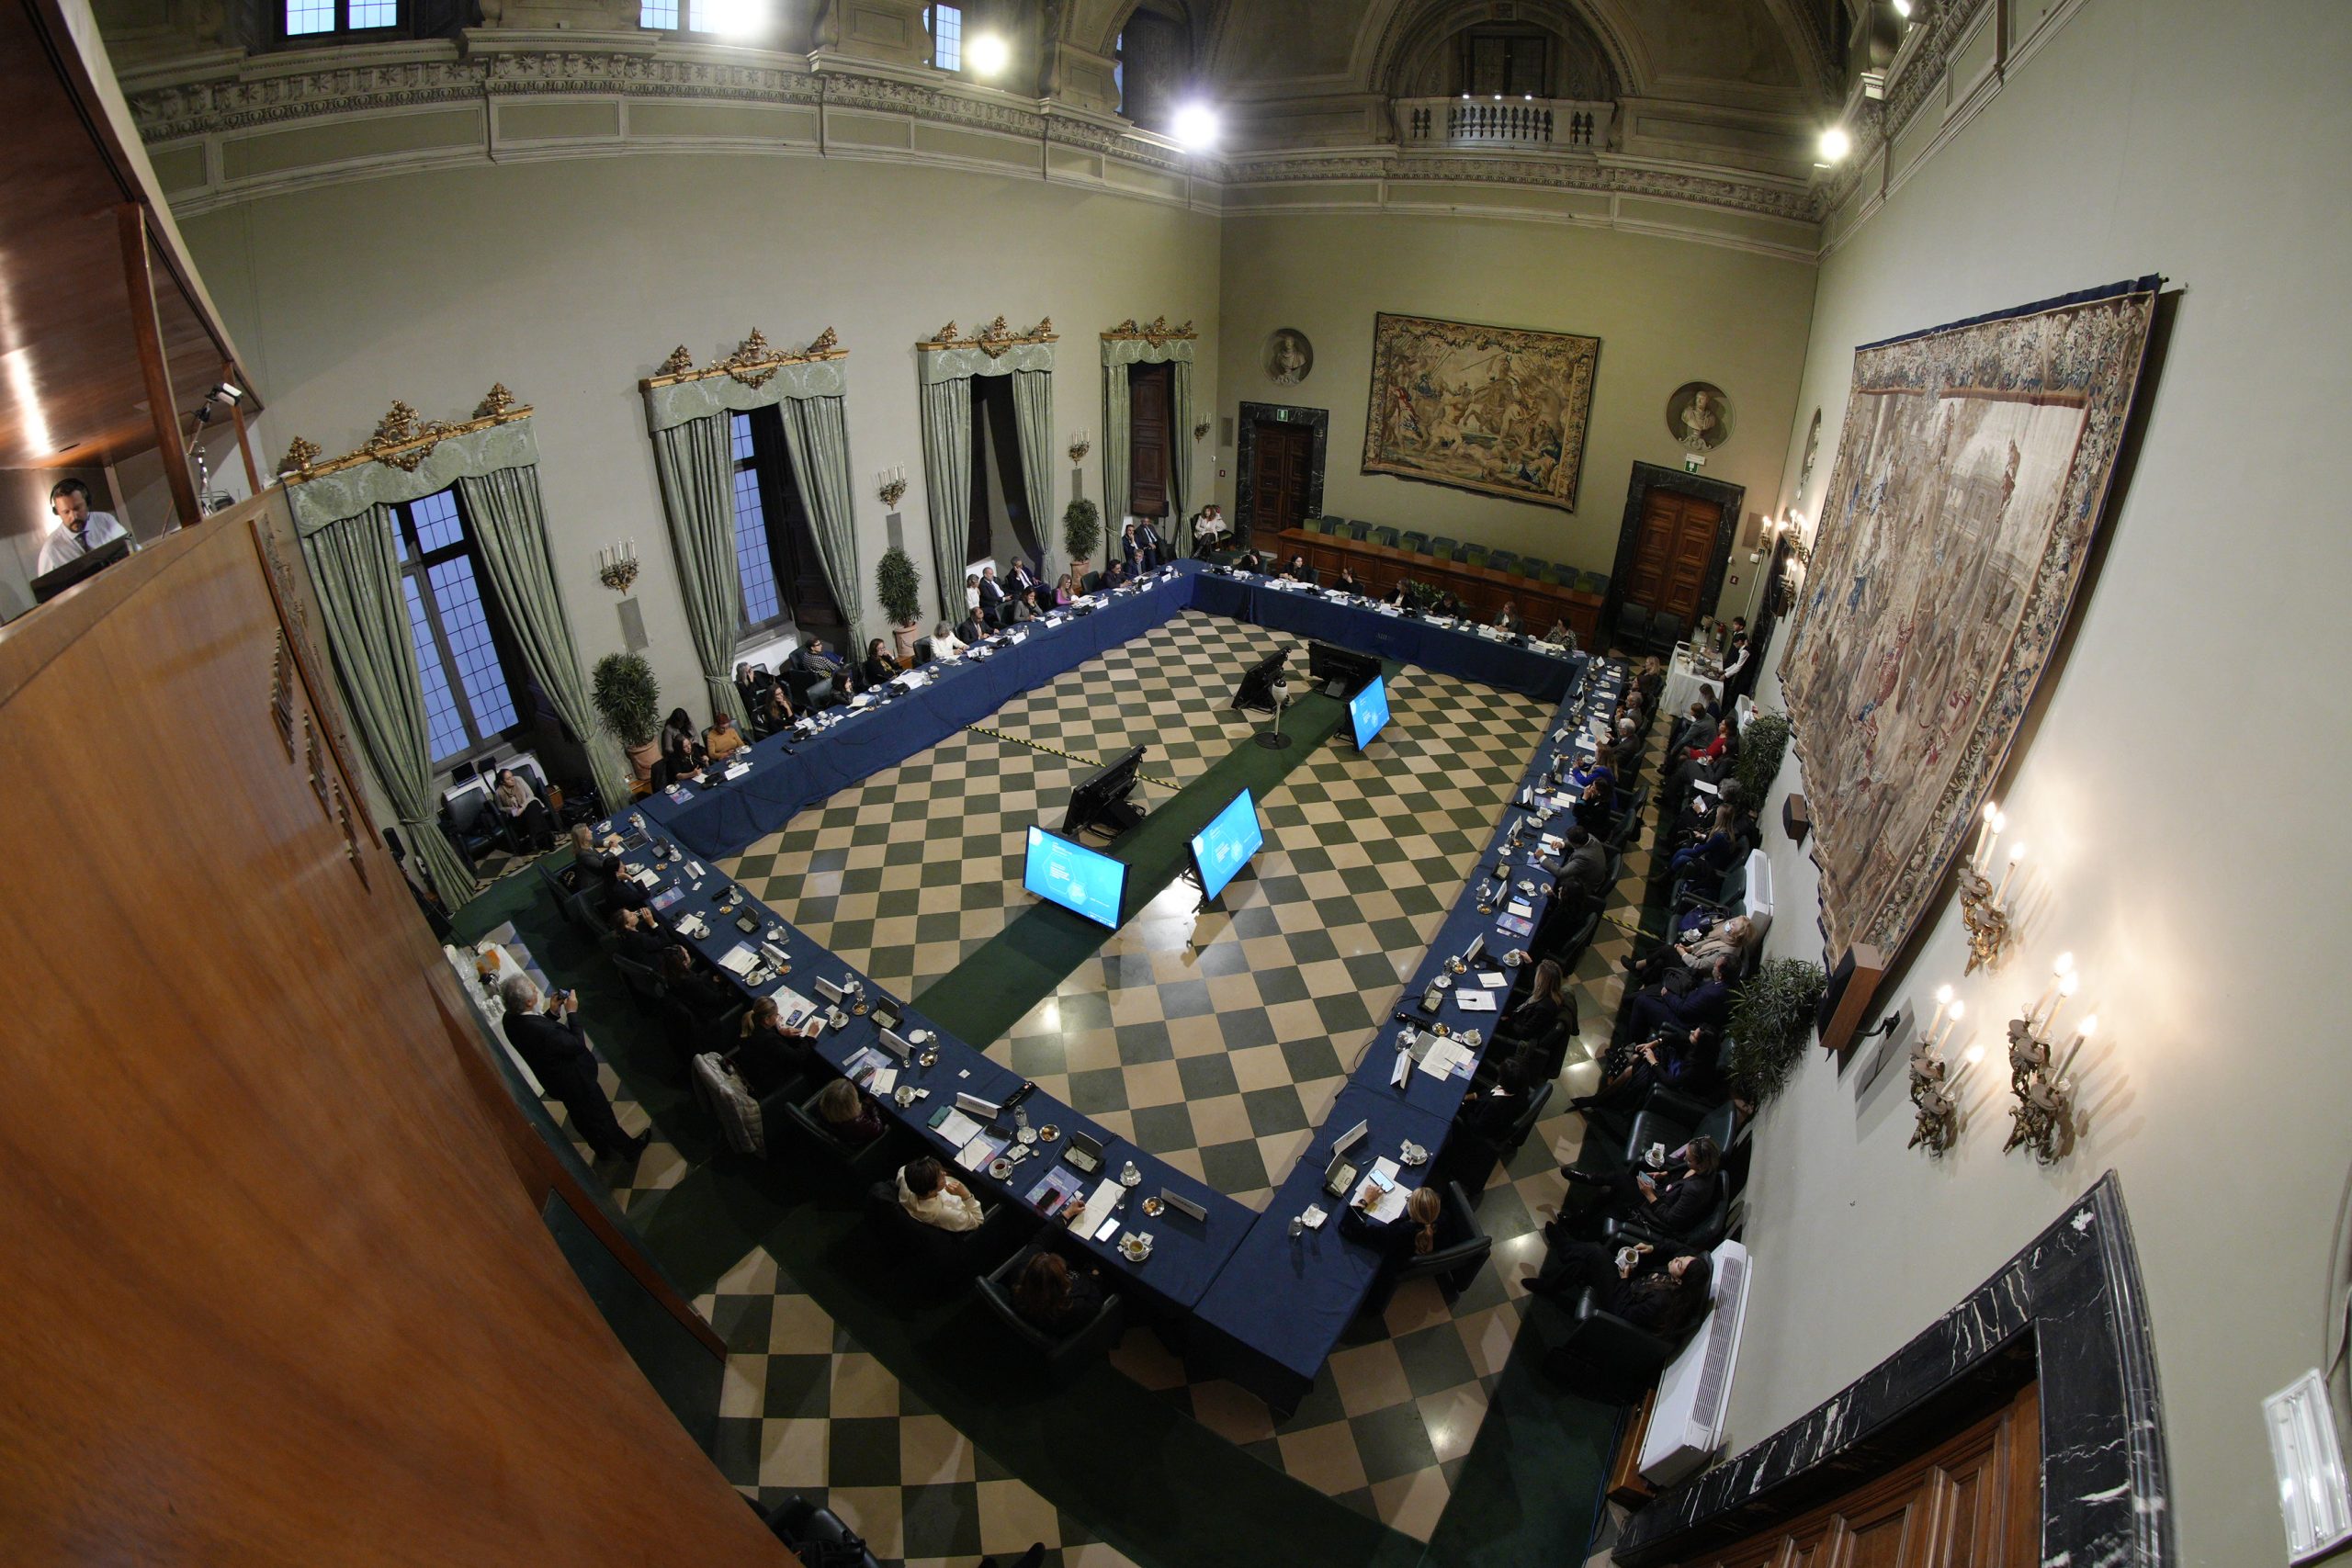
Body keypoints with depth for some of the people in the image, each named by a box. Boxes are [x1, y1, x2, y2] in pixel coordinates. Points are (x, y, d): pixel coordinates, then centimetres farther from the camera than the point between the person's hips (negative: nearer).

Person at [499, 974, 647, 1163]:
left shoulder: (510, 1020, -16)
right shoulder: (542, 1031, -42)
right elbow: (578, 1045, -26)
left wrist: (552, 1012, -8)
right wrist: (572, 1012, -21)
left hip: (555, 1080, 8)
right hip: (575, 1081, -8)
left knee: (583, 1119, 29)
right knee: (602, 1115, 17)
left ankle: (603, 1149, 51)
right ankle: (630, 1148, 39)